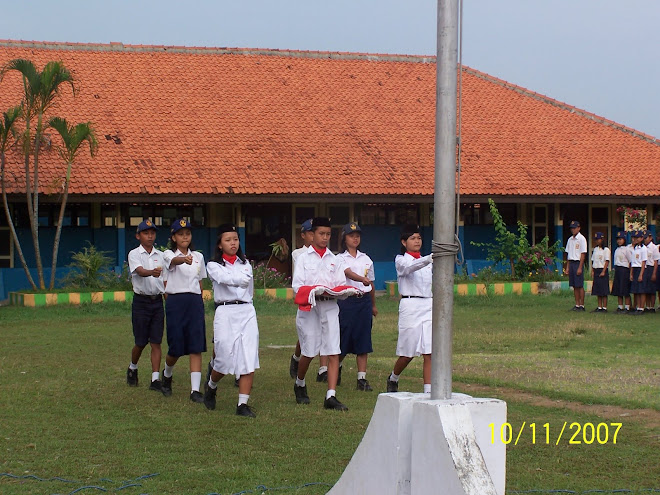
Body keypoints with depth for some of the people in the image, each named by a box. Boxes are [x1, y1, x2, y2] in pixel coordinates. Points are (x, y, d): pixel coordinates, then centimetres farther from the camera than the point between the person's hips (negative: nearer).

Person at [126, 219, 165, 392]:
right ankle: (132, 369, 31)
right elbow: (140, 271, -23)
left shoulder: (160, 255, 10)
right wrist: (152, 272, -45)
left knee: (156, 342, -1)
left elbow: (165, 279, 13)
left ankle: (155, 379, -2)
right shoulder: (134, 254, -3)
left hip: (158, 301, 3)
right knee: (141, 342, 4)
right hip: (141, 301, -3)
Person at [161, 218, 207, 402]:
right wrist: (184, 260, -48)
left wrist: (198, 302, 13)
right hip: (175, 302, -3)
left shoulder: (198, 257, 13)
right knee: (176, 348, 0)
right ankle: (167, 375, 33)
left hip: (195, 302, 3)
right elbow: (174, 261, -25)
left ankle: (195, 390, -8)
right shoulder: (168, 255, 0)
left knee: (196, 348, -6)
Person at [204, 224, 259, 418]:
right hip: (225, 313, -3)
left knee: (249, 361, -7)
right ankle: (211, 387, 29)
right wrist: (241, 278, -6)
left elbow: (248, 284, 11)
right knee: (225, 360, -3)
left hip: (247, 312, 3)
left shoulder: (245, 264, 17)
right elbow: (227, 279, -13)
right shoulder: (214, 266, 4)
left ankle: (243, 404, -5)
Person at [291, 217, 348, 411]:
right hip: (309, 306, -2)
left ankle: (331, 396, -11)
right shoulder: (303, 258, 6)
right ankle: (299, 385, 30)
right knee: (308, 352, 2)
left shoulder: (335, 260, 15)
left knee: (333, 351, -9)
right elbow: (297, 286, -4)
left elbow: (342, 284, 8)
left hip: (330, 306, 2)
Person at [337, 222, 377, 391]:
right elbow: (349, 273, -20)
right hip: (347, 300, -4)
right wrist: (362, 279, -39)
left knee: (363, 341, -1)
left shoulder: (366, 259, 14)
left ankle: (362, 379, -1)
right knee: (344, 339, 0)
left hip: (364, 300, 4)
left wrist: (373, 305, 23)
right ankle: (337, 367, 27)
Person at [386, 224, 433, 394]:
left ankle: (428, 391, -9)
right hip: (410, 305, -4)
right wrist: (429, 259, -42)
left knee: (430, 353, -7)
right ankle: (393, 379, 32)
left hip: (429, 305, 4)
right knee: (408, 353, 4)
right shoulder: (401, 260, -1)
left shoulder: (425, 260, 16)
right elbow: (410, 267, -25)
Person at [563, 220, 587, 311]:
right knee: (574, 286, 7)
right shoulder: (570, 239, 15)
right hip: (571, 263, 7)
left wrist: (580, 267, -16)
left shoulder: (581, 239, -7)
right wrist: (567, 267, 13)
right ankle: (577, 305, 10)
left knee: (580, 286, -6)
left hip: (578, 263, -7)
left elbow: (583, 254, -11)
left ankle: (582, 305, -3)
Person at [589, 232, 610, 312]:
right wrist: (592, 271, 8)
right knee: (597, 291, 7)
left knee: (604, 291, -5)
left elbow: (607, 261, -11)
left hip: (603, 270, -7)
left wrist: (603, 272, -16)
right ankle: (599, 307, 11)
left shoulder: (606, 249, -7)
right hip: (596, 271, 7)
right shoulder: (595, 249, 14)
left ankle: (604, 307, -2)